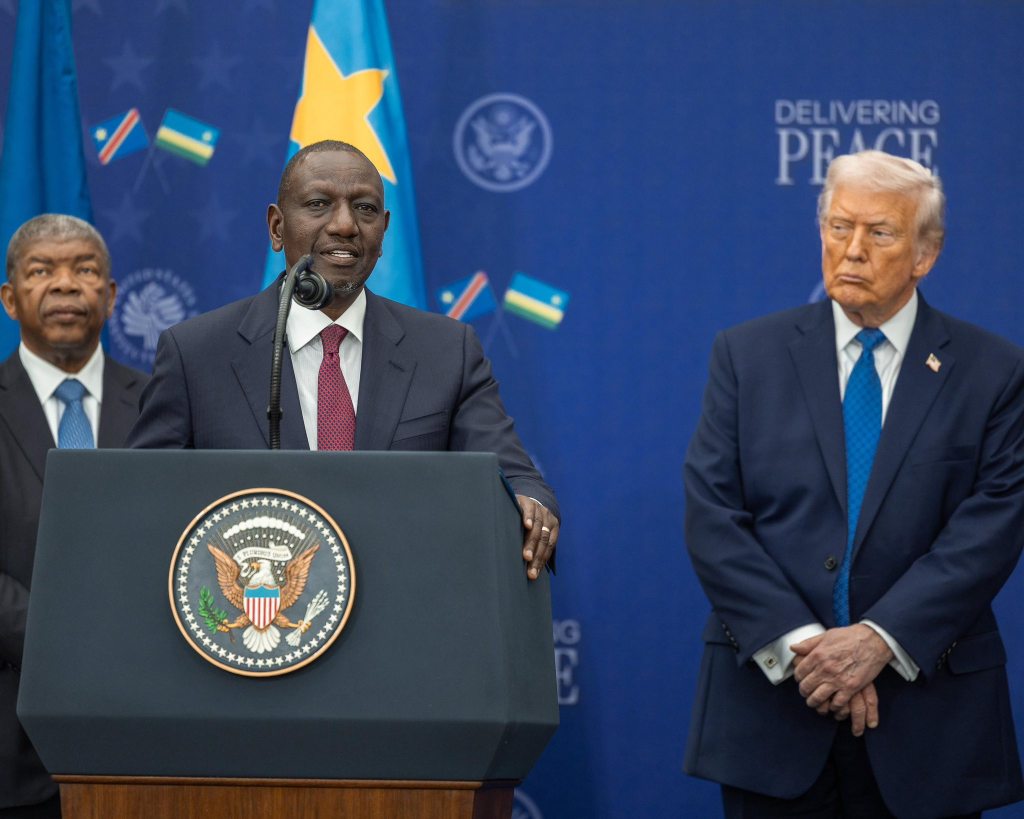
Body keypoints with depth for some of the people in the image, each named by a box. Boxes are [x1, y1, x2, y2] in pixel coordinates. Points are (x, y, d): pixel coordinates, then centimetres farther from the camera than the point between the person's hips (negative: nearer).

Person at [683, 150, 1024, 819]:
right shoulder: (749, 355, 6)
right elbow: (713, 516, -2)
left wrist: (879, 639, -17)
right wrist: (799, 643, -13)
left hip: (925, 708, -1)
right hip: (769, 701, 1)